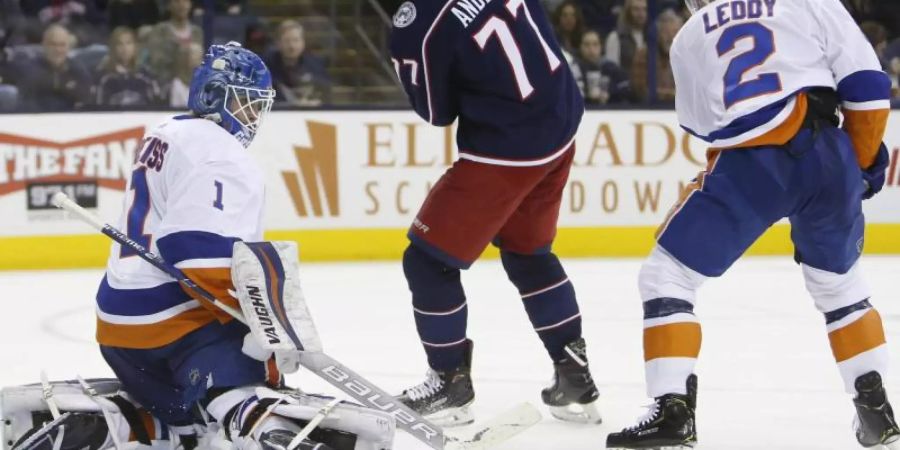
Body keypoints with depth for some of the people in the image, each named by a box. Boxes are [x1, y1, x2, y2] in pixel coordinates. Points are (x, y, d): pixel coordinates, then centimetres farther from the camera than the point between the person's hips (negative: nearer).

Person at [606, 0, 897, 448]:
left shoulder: (688, 37, 23)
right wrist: (862, 162, 22)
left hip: (747, 165, -2)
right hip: (825, 156, 2)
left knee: (665, 275, 10)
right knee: (839, 282, 26)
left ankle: (673, 410, -4)